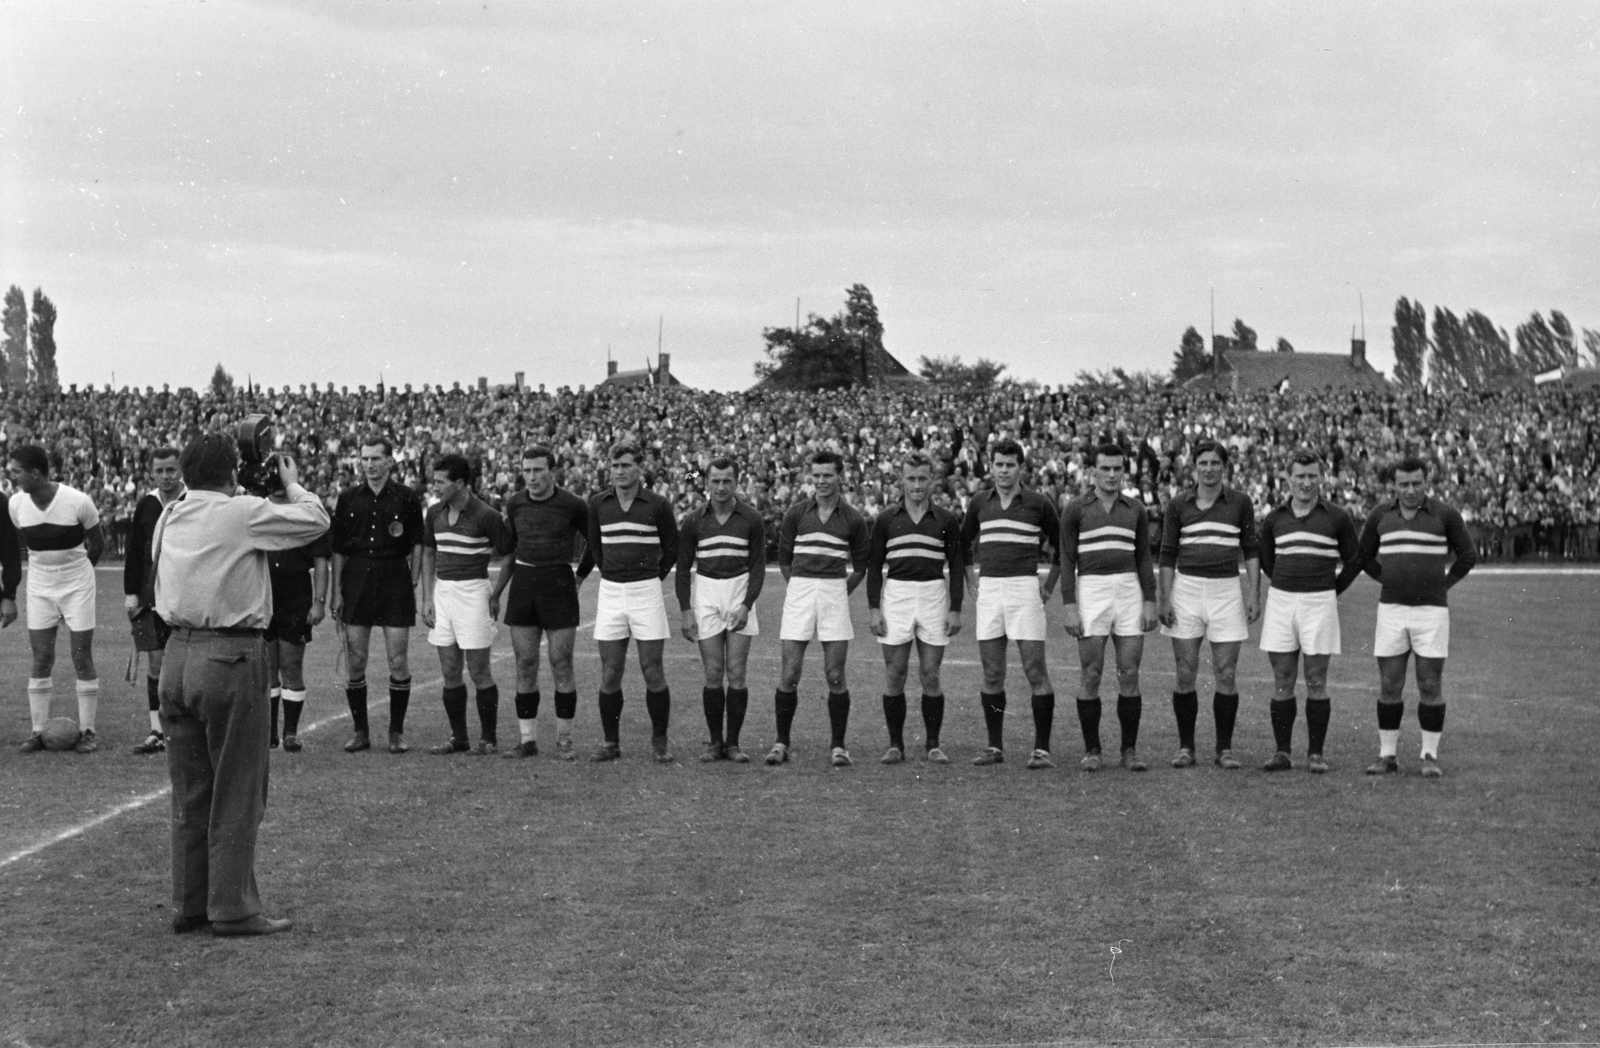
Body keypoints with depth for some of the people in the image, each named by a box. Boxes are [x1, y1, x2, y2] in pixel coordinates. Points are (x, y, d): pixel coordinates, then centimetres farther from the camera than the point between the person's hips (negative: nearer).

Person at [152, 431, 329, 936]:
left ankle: (189, 903, 18)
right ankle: (232, 908, 2)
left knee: (190, 791, 13)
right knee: (237, 791, 1)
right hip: (230, 657, -7)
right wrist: (292, 484, 17)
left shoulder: (170, 518, 8)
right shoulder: (243, 513, -10)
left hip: (177, 653, 7)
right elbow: (315, 520, -4)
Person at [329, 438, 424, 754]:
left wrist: (413, 583, -3)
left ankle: (397, 731, 8)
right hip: (356, 582, 2)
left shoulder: (407, 498, 2)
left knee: (398, 661, -2)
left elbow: (417, 544, 5)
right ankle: (359, 731, 12)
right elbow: (337, 548, 9)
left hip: (395, 580, -2)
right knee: (355, 660, 2)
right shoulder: (348, 498, 8)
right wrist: (336, 591, 4)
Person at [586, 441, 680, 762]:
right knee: (610, 674, 1)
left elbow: (672, 548, 9)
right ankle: (611, 742, 11)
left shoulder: (657, 505, -4)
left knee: (653, 672, -2)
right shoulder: (598, 504, 4)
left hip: (646, 592, -2)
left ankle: (660, 741, 10)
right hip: (610, 593, 2)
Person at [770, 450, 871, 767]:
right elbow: (784, 559, 13)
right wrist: (801, 589, 11)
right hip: (799, 590, 0)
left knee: (835, 675, -2)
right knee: (790, 674, -3)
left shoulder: (852, 519, 4)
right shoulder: (796, 513, 5)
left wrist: (840, 593, 9)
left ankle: (838, 746, 6)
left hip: (835, 592, 0)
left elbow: (861, 565, 13)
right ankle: (781, 743, 8)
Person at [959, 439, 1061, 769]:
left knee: (1036, 672, -7)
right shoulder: (979, 503, 10)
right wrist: (972, 582, 15)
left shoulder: (1038, 504, 0)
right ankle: (995, 746, 12)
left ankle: (1042, 748, -5)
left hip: (1025, 587, -3)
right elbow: (964, 543, 24)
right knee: (992, 674, 5)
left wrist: (1049, 586, 6)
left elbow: (1062, 546, 10)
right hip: (988, 590, 4)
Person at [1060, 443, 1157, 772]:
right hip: (1090, 593, -2)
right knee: (1091, 676, -3)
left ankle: (1130, 750, 8)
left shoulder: (1135, 509, 10)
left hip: (1128, 591, 2)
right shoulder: (1075, 510, 1)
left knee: (1129, 675, 0)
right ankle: (1091, 751, 6)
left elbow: (1144, 558, 11)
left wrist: (1150, 603, 2)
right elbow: (1067, 560, -1)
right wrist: (1069, 608, -9)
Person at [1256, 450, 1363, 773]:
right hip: (1280, 601, 2)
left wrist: (1333, 590, 11)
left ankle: (1315, 754, 4)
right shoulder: (1274, 519, 7)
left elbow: (1354, 560, 10)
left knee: (1316, 682, -1)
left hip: (1319, 603, -2)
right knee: (1282, 682, 2)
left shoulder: (1337, 518, 0)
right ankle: (1282, 753, 6)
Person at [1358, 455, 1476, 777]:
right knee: (1389, 686, 3)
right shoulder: (1381, 515, 5)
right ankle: (1387, 756, 10)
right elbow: (1365, 556, 19)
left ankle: (1430, 757, 7)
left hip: (1431, 610, -2)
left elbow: (1468, 556, 6)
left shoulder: (1445, 514, -3)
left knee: (1431, 686, -1)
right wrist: (1389, 580, 10)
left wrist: (1443, 585, 3)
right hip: (1391, 609, 2)